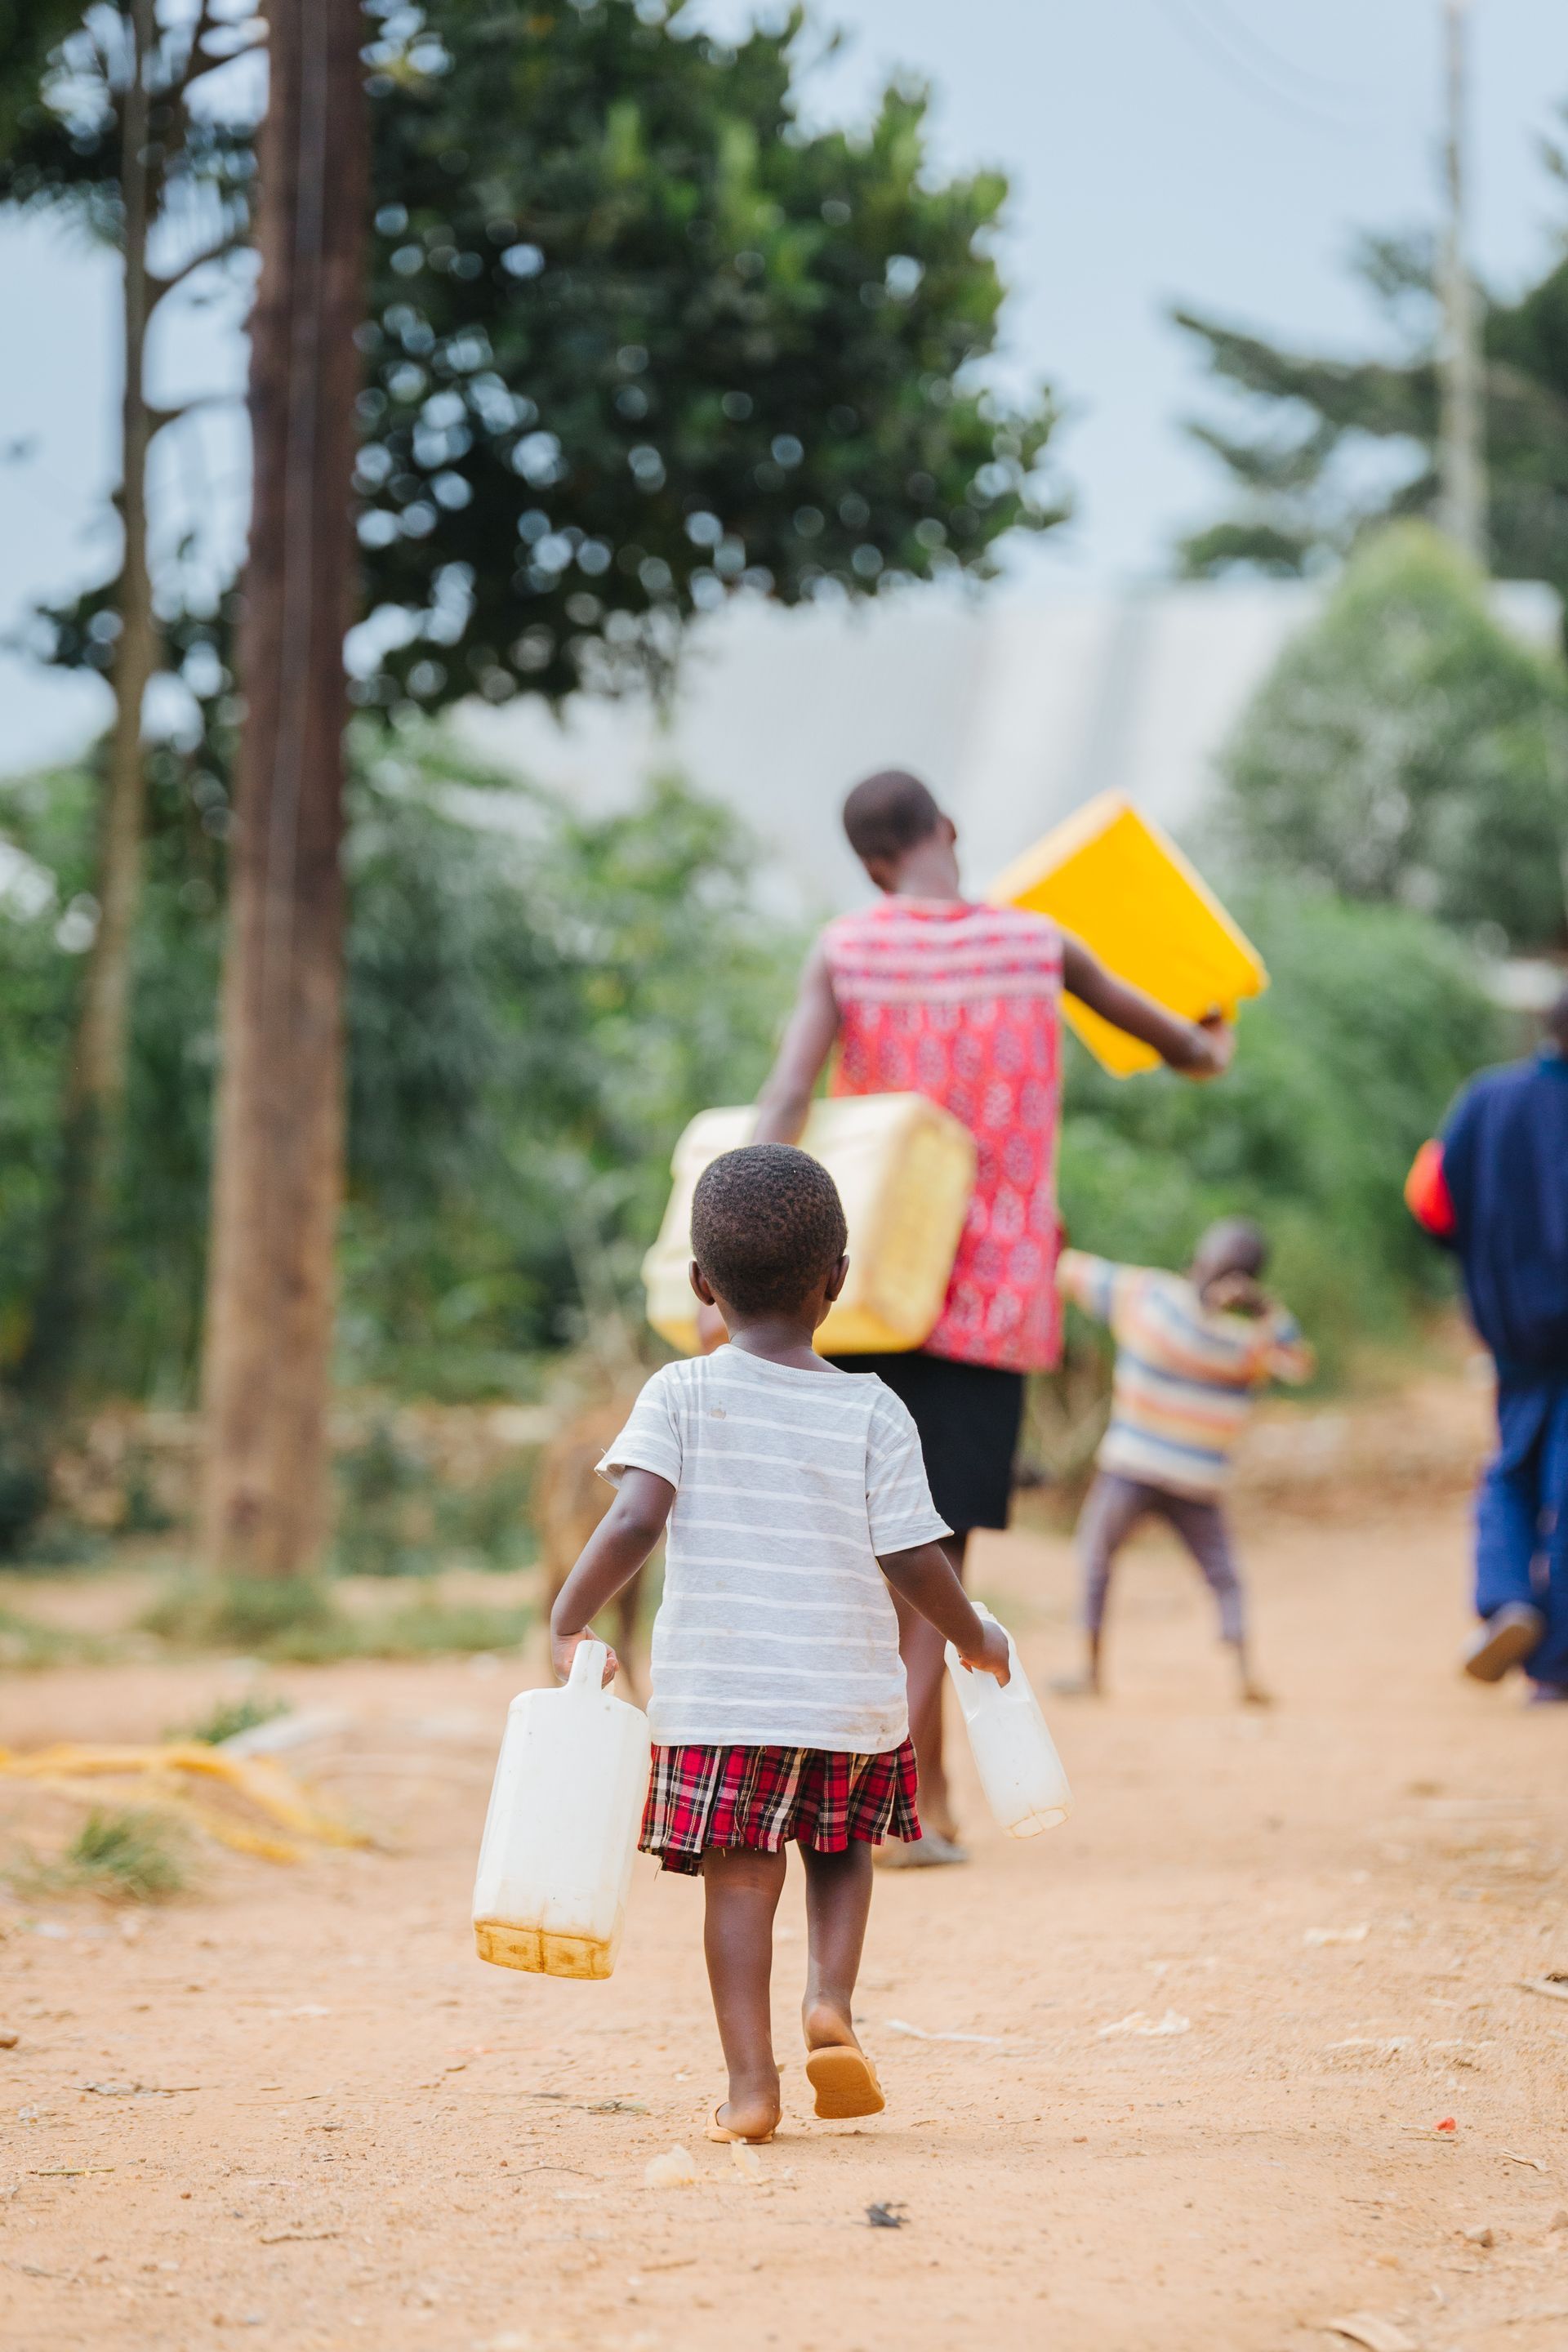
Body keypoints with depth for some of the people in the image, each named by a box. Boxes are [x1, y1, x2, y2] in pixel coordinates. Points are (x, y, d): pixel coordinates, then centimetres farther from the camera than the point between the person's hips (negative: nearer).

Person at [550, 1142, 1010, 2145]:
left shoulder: (681, 1395, -4)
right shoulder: (872, 1413, -2)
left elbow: (635, 1520, -16)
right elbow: (911, 1559, -4)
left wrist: (570, 1620, -5)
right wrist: (975, 1638, 13)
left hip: (719, 1690, -1)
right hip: (850, 1687, 1)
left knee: (741, 1877, 5)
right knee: (843, 1848, 22)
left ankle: (750, 2080, 0)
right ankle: (832, 2001, 0)